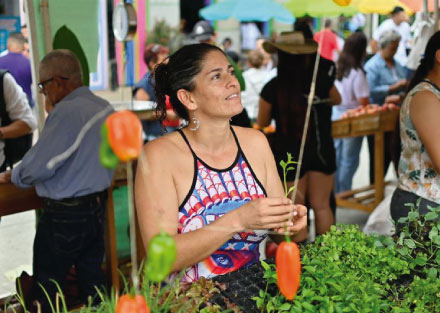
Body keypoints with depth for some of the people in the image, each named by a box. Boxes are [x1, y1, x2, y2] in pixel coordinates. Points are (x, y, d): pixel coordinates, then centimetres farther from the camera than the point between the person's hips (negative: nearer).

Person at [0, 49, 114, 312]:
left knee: (45, 292, 5)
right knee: (92, 279, 18)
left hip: (65, 215, -8)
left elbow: (38, 167, -20)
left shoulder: (66, 111, -20)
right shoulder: (105, 108, 6)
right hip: (97, 208, 9)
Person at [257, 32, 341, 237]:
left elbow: (262, 124, 1)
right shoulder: (321, 81, -6)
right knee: (321, 206, 15)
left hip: (288, 152, -2)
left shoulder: (271, 89, -13)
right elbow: (337, 100, 16)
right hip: (320, 149, 3)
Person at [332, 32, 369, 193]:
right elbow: (363, 101, -19)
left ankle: (335, 192, 26)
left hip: (335, 115, 7)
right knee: (349, 160, 6)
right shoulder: (357, 73, -19)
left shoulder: (336, 68, 1)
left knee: (337, 156, 17)